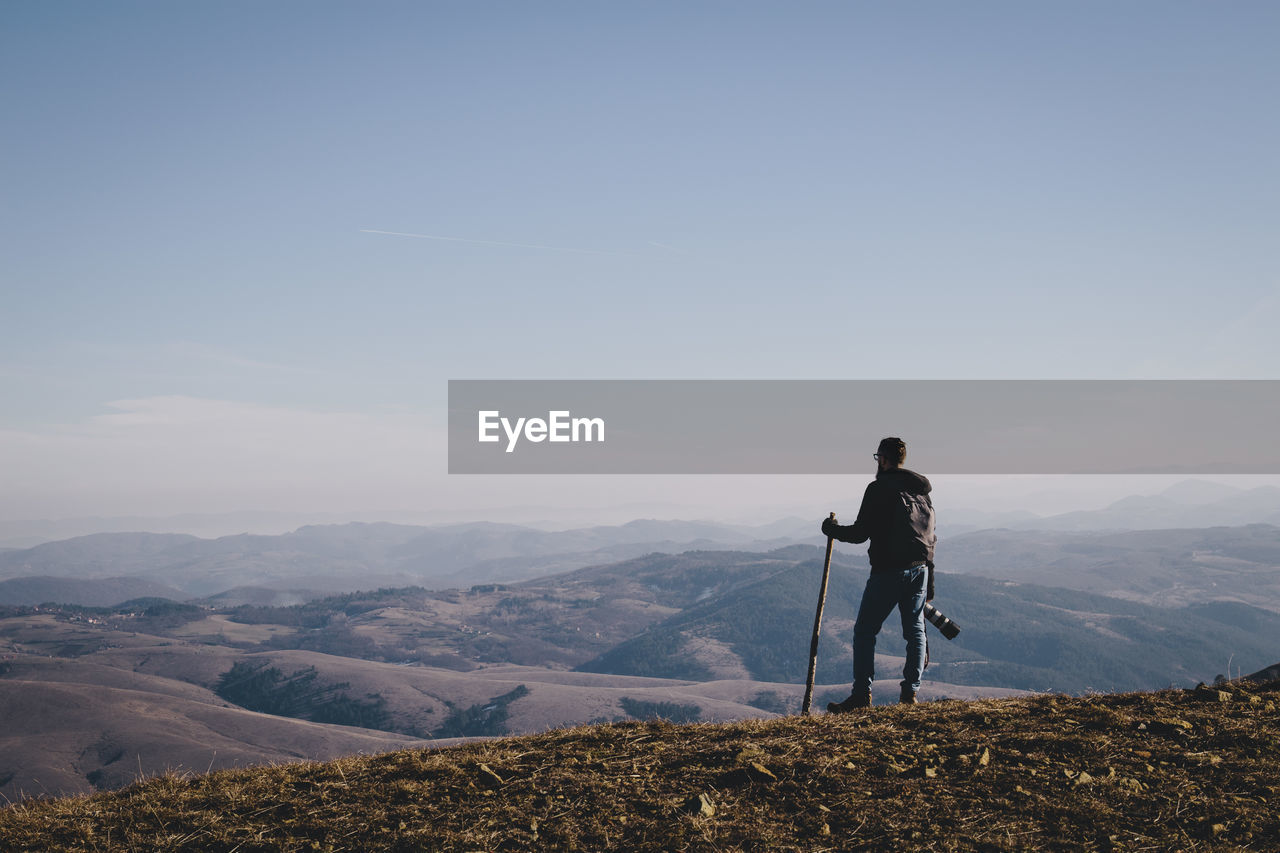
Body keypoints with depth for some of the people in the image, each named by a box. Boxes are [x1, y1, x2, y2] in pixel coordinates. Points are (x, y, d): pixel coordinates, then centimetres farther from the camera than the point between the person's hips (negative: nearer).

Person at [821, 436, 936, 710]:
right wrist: (929, 580, 22)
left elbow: (860, 533, -11)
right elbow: (930, 536, 17)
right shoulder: (923, 490, 14)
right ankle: (910, 691, 9)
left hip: (887, 572, -7)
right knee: (915, 630, 12)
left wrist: (831, 529, 7)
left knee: (865, 631, 0)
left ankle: (862, 694, -4)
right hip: (920, 569, 7)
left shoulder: (879, 488, -8)